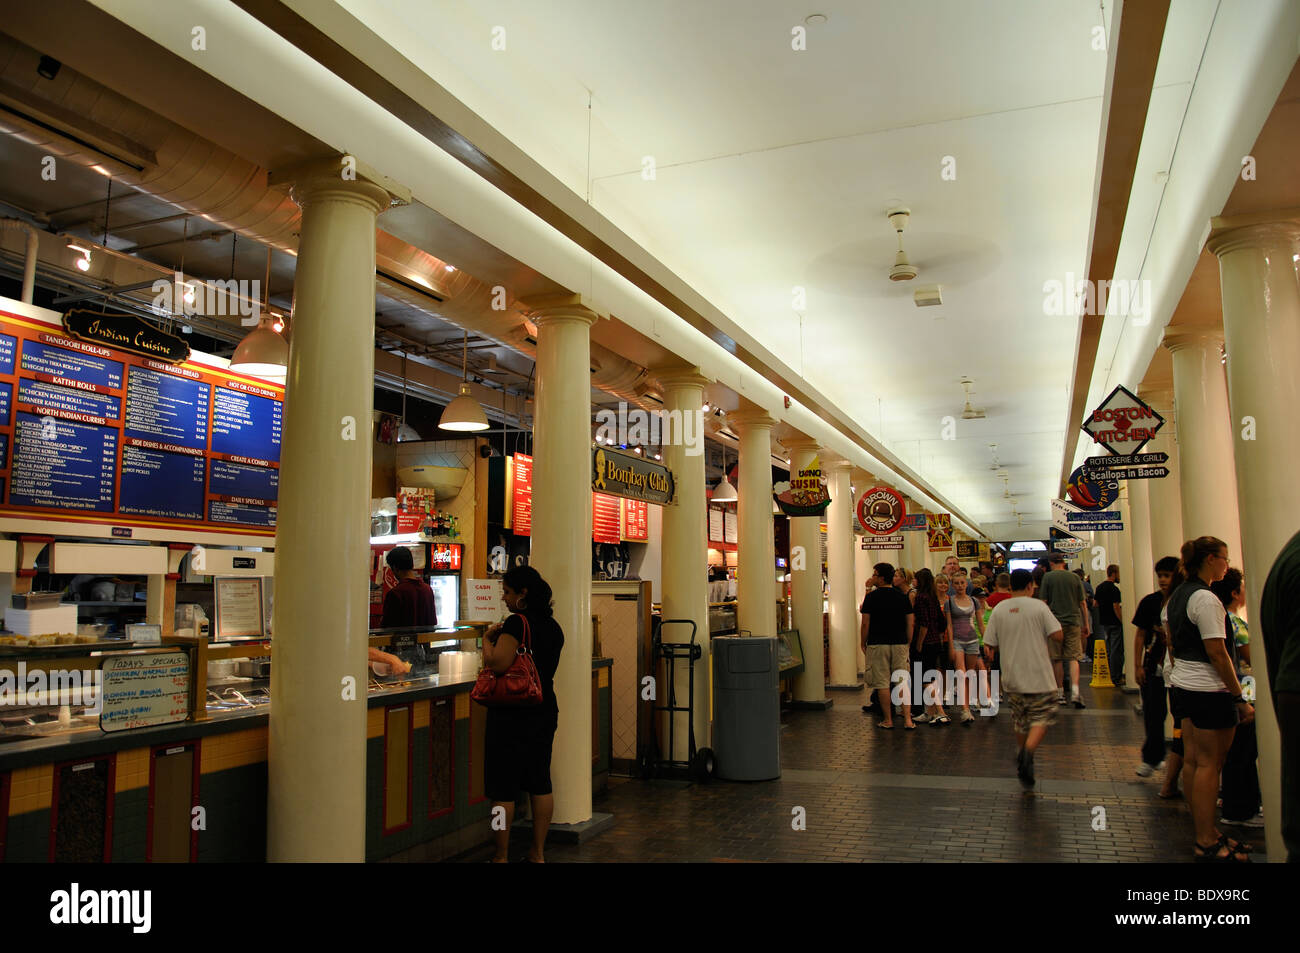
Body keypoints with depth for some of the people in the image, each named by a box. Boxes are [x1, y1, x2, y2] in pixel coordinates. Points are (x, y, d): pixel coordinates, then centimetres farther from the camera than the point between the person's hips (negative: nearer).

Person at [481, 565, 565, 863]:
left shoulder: (517, 623, -17)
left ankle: (501, 855, 10)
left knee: (503, 788, 3)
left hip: (512, 715, -8)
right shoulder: (553, 626, 8)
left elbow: (497, 664, -25)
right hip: (545, 710, 8)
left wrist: (487, 640, -6)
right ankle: (538, 853, 22)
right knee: (540, 783, 14)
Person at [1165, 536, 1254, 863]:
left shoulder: (1176, 596, 11)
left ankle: (1204, 833, 21)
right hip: (1209, 690, -9)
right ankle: (1208, 843, 3)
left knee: (1192, 759, 12)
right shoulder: (1206, 599, -17)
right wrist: (1240, 697, -15)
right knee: (1209, 763, -3)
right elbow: (1217, 654, -19)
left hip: (1183, 685, 9)